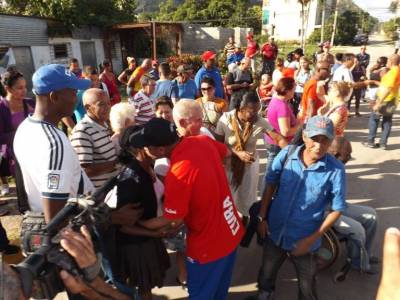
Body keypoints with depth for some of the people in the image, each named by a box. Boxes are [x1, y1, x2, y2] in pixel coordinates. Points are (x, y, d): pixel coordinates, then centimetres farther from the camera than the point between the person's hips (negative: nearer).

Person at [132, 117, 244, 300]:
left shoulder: (177, 175, -33)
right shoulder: (203, 141, -12)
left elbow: (172, 222, -19)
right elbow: (227, 153, 11)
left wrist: (137, 223, -4)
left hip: (209, 245, -7)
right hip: (231, 232, 7)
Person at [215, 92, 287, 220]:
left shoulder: (261, 122, -18)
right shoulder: (226, 119, -20)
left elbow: (279, 139, -16)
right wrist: (238, 153, -26)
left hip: (250, 164, 1)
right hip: (229, 163, -1)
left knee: (247, 196, 20)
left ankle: (245, 222, 49)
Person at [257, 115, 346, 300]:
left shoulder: (336, 170, -21)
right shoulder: (287, 154, -15)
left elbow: (337, 209, -11)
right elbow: (270, 185, -3)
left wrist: (313, 238, -13)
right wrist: (262, 217, -3)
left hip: (304, 239, -2)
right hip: (275, 231, 3)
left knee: (307, 285, 24)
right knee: (267, 272, 28)